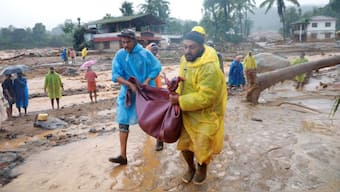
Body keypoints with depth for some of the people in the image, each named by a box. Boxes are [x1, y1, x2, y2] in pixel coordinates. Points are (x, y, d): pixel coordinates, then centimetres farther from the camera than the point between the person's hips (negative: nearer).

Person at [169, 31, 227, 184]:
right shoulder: (185, 59, -3)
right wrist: (177, 90, -5)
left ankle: (202, 168, 40)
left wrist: (179, 101, -26)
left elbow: (204, 98, -30)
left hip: (206, 115, -7)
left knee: (202, 147, 8)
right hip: (188, 112, 7)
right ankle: (191, 167, 43)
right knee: (184, 143, 16)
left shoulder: (210, 68, -29)